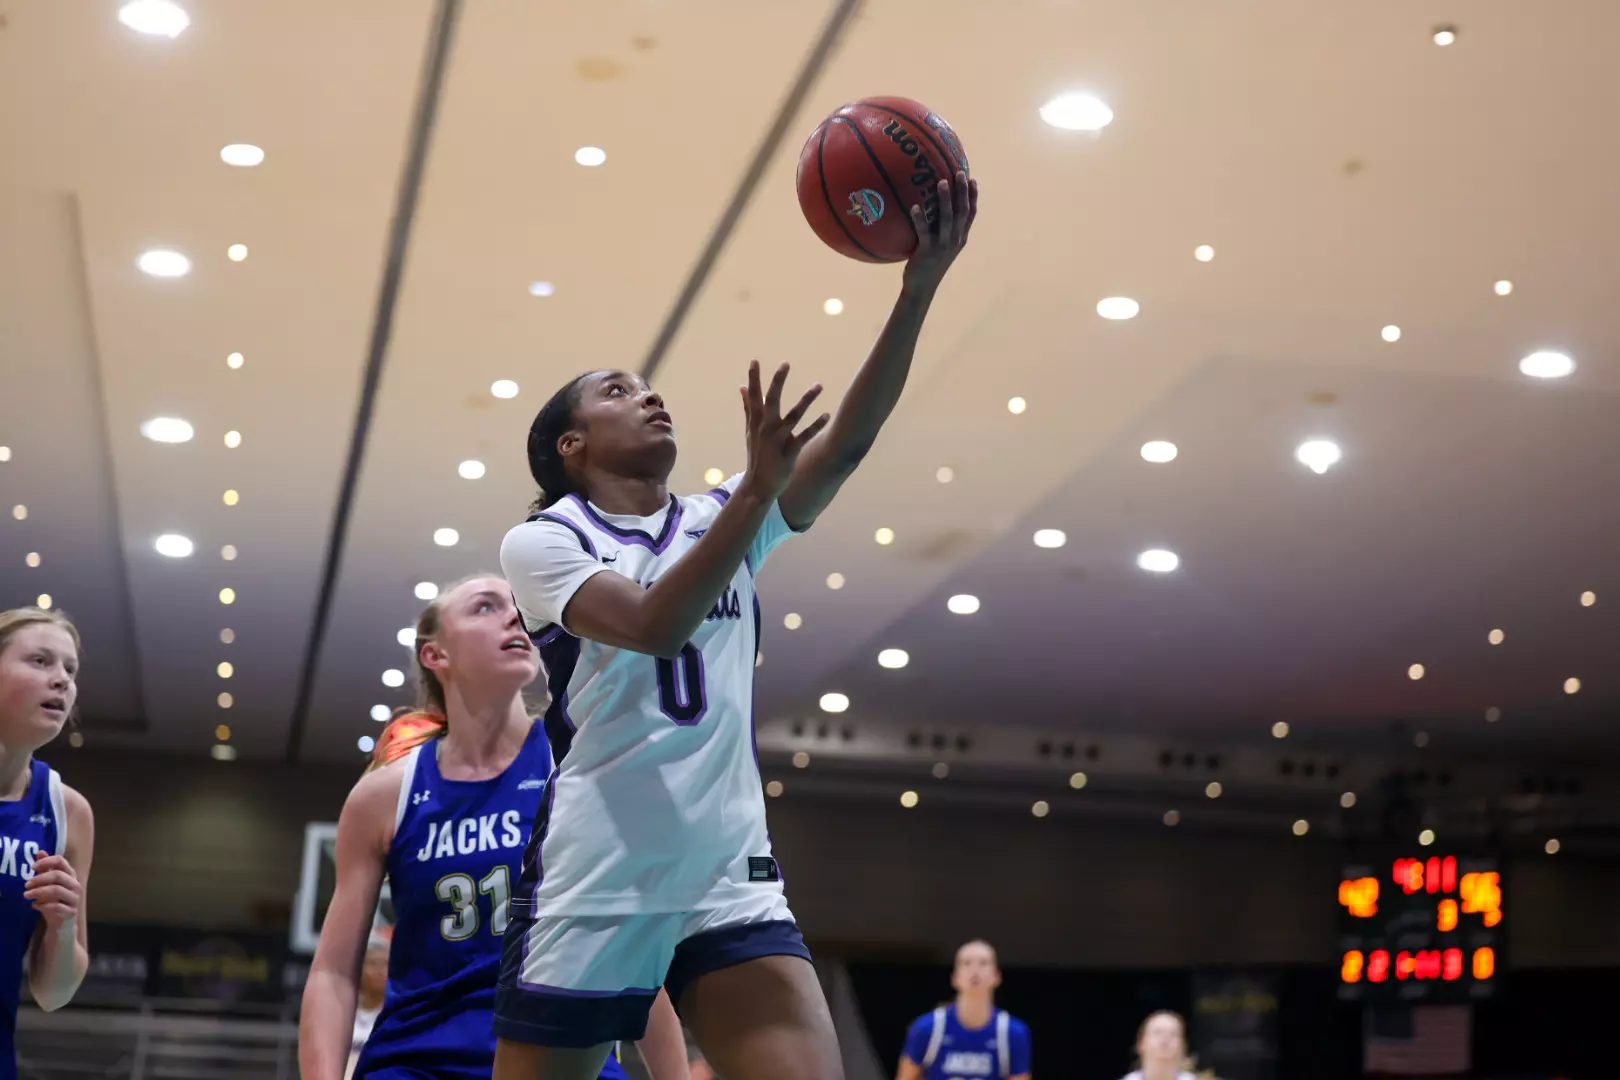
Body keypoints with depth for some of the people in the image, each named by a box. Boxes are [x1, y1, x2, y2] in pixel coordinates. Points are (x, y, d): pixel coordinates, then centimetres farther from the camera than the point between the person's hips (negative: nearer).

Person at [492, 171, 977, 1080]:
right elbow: (652, 626, -18)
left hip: (731, 881, 4)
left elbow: (846, 444, 0)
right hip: (593, 888, -4)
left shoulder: (721, 521, 15)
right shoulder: (541, 541, 1)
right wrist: (758, 484, -26)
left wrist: (920, 285, -10)